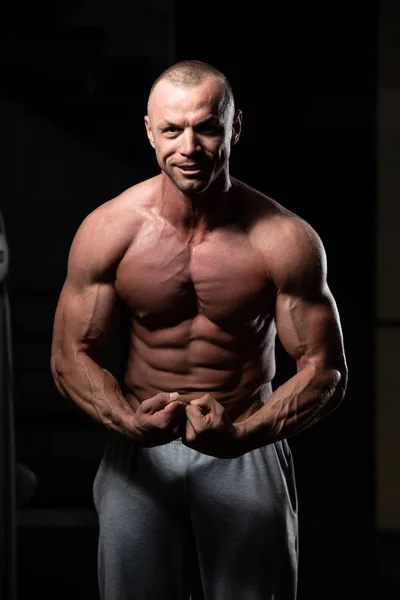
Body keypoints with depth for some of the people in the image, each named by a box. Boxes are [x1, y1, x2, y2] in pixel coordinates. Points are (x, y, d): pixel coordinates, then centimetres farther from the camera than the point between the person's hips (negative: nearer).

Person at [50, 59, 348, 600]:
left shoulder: (286, 240, -13)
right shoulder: (107, 231, -9)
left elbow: (326, 373, -10)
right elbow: (70, 358, -4)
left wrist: (240, 435, -26)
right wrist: (133, 423, -24)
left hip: (250, 447, -1)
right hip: (138, 452, 1)